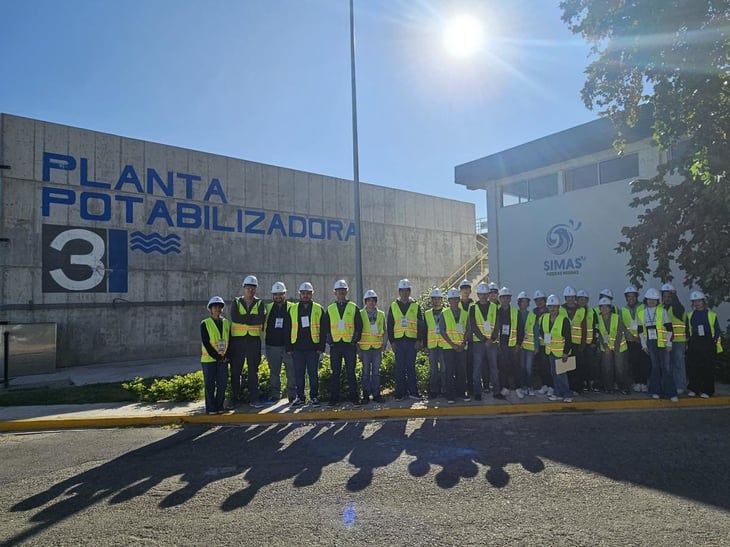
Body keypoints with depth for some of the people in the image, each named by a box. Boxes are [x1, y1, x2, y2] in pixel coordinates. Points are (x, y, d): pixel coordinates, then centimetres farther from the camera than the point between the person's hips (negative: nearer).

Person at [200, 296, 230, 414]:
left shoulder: (227, 323, 9)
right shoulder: (205, 324, -2)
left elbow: (230, 341, 9)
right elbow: (205, 342, -8)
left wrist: (226, 355, -5)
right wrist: (216, 356, -13)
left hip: (223, 359, 3)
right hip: (209, 359, -3)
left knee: (222, 383, 4)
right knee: (210, 384, 2)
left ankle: (219, 407, 16)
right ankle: (211, 409, 9)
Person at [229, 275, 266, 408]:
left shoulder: (259, 303, 7)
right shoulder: (236, 302, 7)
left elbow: (261, 319, -13)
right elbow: (234, 317, -12)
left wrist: (243, 319, -13)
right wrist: (252, 317, -12)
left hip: (254, 339, 0)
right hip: (237, 339, 0)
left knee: (253, 370, 3)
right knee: (235, 370, 5)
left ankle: (253, 399, 8)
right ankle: (235, 398, 16)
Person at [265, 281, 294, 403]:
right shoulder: (268, 308, 10)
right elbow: (263, 324, 18)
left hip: (288, 346, -2)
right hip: (272, 346, 3)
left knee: (291, 372, -1)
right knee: (274, 372, 10)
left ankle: (292, 396, 8)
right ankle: (275, 395, 19)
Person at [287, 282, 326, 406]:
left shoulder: (319, 309, 5)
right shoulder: (292, 309, 9)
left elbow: (323, 330, 3)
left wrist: (321, 347, -4)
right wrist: (289, 347, 3)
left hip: (313, 348, -1)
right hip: (297, 348, 2)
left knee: (313, 374, 4)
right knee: (298, 374, 6)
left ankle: (314, 397, 15)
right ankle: (300, 397, 16)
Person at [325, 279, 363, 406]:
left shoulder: (354, 308, 6)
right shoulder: (330, 309, 10)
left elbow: (359, 325, 4)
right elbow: (326, 327, 11)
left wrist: (355, 340, -5)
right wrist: (330, 341, 1)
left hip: (350, 344, -1)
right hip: (335, 344, 2)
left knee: (351, 372, 1)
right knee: (335, 372, 5)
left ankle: (354, 397, 10)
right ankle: (334, 398, 11)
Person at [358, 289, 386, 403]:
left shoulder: (381, 314, 11)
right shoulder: (360, 314, 4)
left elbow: (384, 330, 14)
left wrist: (384, 343, 5)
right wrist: (357, 342, -2)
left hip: (377, 346, 2)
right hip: (365, 347, -2)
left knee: (376, 371, 5)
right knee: (366, 371, 2)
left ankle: (376, 394, 11)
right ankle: (366, 395, 8)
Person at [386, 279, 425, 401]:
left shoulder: (416, 306, 6)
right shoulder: (393, 306, 8)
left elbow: (421, 325, 5)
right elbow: (390, 325, 8)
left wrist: (419, 340, -4)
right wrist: (392, 341, 0)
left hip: (412, 340, -1)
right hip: (398, 341, 1)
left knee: (411, 367, 3)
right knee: (400, 368, 3)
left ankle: (413, 392, 11)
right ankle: (400, 393, 10)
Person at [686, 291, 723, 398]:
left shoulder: (711, 314, 2)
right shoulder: (690, 315, 11)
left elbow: (717, 331, 3)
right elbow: (687, 330, 16)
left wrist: (715, 343, -4)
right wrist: (688, 343, 8)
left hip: (708, 344, -3)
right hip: (694, 344, 3)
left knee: (708, 368, -1)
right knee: (693, 367, 2)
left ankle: (706, 391, 7)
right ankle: (693, 389, 12)